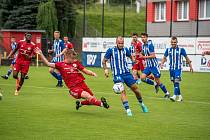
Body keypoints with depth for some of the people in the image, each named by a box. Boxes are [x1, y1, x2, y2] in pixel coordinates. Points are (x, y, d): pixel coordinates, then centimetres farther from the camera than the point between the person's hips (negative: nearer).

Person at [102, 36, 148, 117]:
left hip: (126, 73, 3)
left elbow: (130, 56, 28)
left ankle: (141, 104, 29)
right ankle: (128, 110, -16)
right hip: (117, 74, -3)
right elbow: (104, 61, 4)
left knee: (135, 89, 5)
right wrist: (105, 69, -11)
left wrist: (133, 60, 8)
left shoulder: (125, 50, 7)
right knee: (122, 91, -18)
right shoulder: (111, 50, -2)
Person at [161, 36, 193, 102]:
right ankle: (180, 96, 22)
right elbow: (164, 57, 13)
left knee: (176, 82, -16)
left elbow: (186, 58, 4)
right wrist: (162, 63, -6)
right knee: (174, 82, 9)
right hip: (171, 69, 4)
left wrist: (190, 66, 7)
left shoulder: (181, 49, -5)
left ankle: (174, 96, -23)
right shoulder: (168, 50, 5)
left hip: (178, 68, -4)